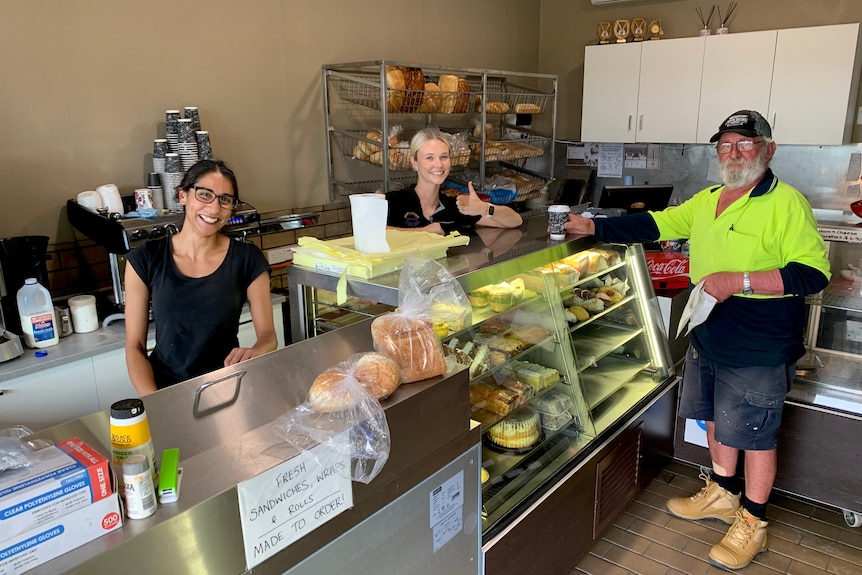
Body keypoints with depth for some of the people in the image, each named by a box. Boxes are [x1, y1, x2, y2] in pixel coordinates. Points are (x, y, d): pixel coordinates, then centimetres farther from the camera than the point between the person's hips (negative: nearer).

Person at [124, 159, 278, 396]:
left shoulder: (248, 259, -3)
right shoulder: (145, 259, -1)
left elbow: (268, 336, 0)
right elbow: (135, 346, 1)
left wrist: (253, 354, -22)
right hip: (165, 388, 1)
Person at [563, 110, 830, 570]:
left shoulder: (786, 203, -14)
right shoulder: (707, 201, 8)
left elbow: (814, 272, -19)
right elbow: (653, 224, 11)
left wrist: (740, 281, -27)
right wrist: (594, 228, 3)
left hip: (759, 349, -7)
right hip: (708, 338, 7)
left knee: (754, 434, 7)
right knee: (715, 418, 21)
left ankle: (752, 523, 26)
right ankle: (722, 494, 42)